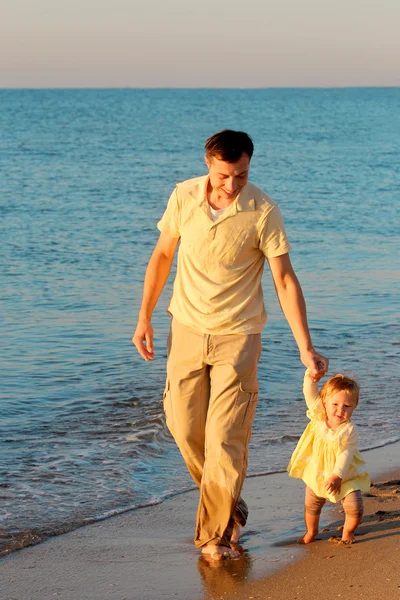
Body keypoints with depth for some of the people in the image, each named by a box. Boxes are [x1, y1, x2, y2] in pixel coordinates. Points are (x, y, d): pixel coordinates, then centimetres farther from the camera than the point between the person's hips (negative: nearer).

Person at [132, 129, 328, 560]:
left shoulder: (263, 212, -16)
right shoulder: (184, 197, -6)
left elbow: (285, 280, -12)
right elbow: (162, 255, 7)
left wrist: (305, 348, -15)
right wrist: (144, 317, 6)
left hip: (237, 335, -3)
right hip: (186, 330, 4)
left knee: (225, 437, -7)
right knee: (184, 426, 7)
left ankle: (217, 533, 7)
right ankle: (227, 503, 32)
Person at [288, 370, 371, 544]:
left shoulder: (349, 431, -22)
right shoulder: (318, 417, -12)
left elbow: (346, 455, -26)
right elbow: (310, 394, -15)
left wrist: (337, 476, -36)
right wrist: (311, 377, -31)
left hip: (346, 477, -3)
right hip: (317, 474, 3)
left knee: (355, 509, -11)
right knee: (311, 506, 13)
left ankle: (348, 532, 20)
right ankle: (311, 531, 43)